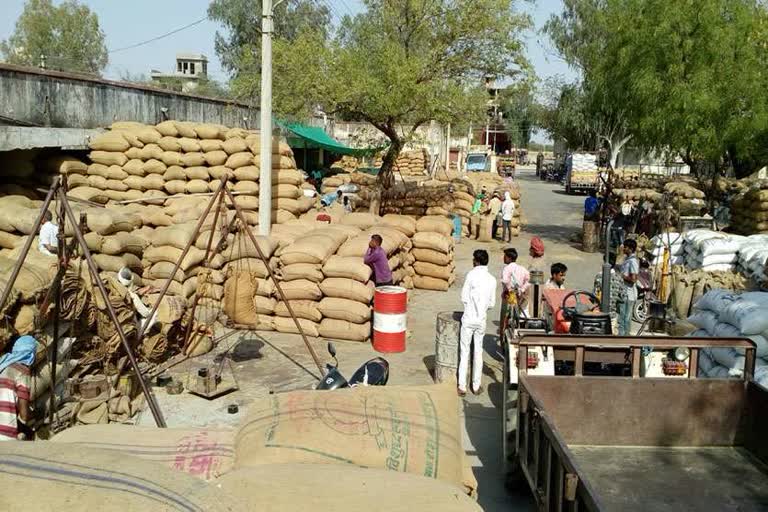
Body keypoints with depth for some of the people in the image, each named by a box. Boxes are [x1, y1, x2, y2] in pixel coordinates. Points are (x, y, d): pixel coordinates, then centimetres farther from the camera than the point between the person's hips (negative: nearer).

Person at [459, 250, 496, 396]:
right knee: (478, 352, 12)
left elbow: (464, 298, -11)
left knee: (464, 352, 3)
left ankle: (462, 387, 5)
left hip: (469, 319, -3)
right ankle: (476, 386, 17)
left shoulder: (471, 275, -11)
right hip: (481, 320, 3)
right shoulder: (492, 280, 1)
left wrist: (470, 306, 9)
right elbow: (492, 304, 5)